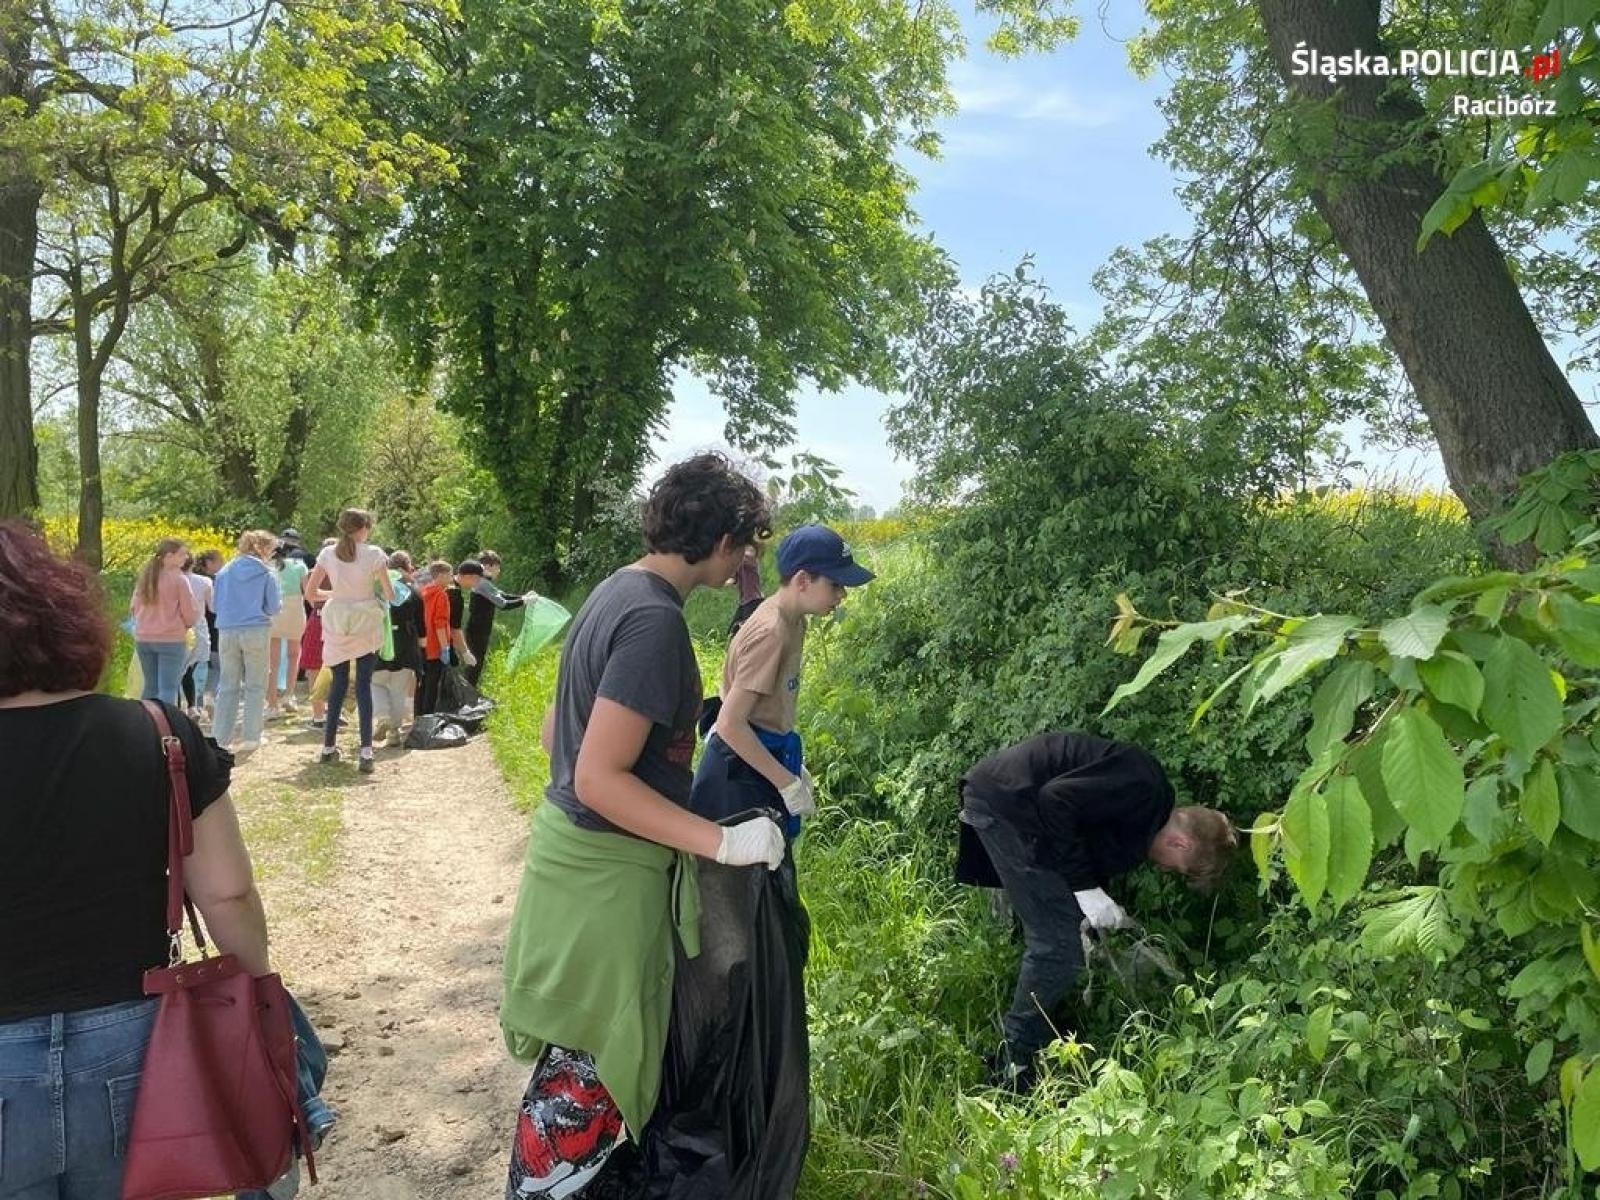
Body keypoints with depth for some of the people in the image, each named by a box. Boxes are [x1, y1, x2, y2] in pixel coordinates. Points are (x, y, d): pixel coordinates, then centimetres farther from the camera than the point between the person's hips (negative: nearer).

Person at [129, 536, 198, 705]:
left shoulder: (145, 576, 8)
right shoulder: (179, 579, -10)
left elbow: (134, 607, 14)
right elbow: (188, 612, -7)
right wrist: (187, 626, 14)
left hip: (143, 638, 6)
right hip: (171, 639, -6)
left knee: (150, 686, 15)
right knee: (168, 688, -6)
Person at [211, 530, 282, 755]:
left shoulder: (225, 571, 8)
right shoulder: (266, 574, -2)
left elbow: (215, 604, 13)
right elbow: (273, 608, -1)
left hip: (227, 632, 3)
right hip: (256, 632, -3)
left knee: (228, 687, 10)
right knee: (255, 687, 5)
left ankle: (219, 738, 11)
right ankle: (250, 738, 5)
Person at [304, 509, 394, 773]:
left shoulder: (328, 553, 2)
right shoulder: (374, 554, -7)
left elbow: (310, 590, 4)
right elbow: (389, 594, -7)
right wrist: (386, 594, 15)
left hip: (336, 624, 3)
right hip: (365, 623, -3)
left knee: (338, 682, 14)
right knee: (363, 684, -2)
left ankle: (328, 746, 19)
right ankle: (366, 752, -8)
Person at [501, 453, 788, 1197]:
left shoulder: (616, 590, 5)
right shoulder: (655, 618, -24)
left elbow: (555, 732, 12)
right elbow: (600, 778, -26)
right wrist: (722, 843, -24)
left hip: (579, 846, 10)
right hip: (608, 869, -10)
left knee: (584, 1056, 27)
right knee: (588, 1067, 7)